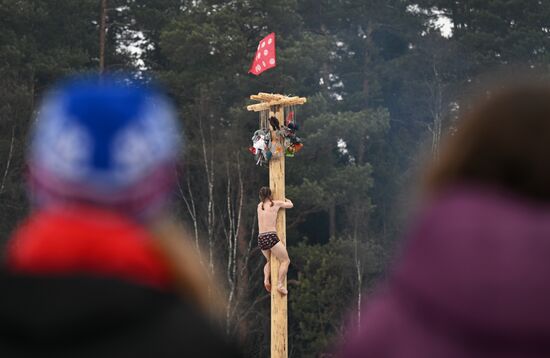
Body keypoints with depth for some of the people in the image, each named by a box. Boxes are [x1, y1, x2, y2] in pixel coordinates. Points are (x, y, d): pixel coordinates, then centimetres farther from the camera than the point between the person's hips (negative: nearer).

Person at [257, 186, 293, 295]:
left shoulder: (260, 206, 17)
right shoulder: (276, 203, 4)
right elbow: (291, 205, 20)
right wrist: (285, 200, 40)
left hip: (260, 239, 6)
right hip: (271, 237, -6)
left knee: (270, 261, 27)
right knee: (285, 261, 1)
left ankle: (266, 279, 3)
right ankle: (280, 284, -15)